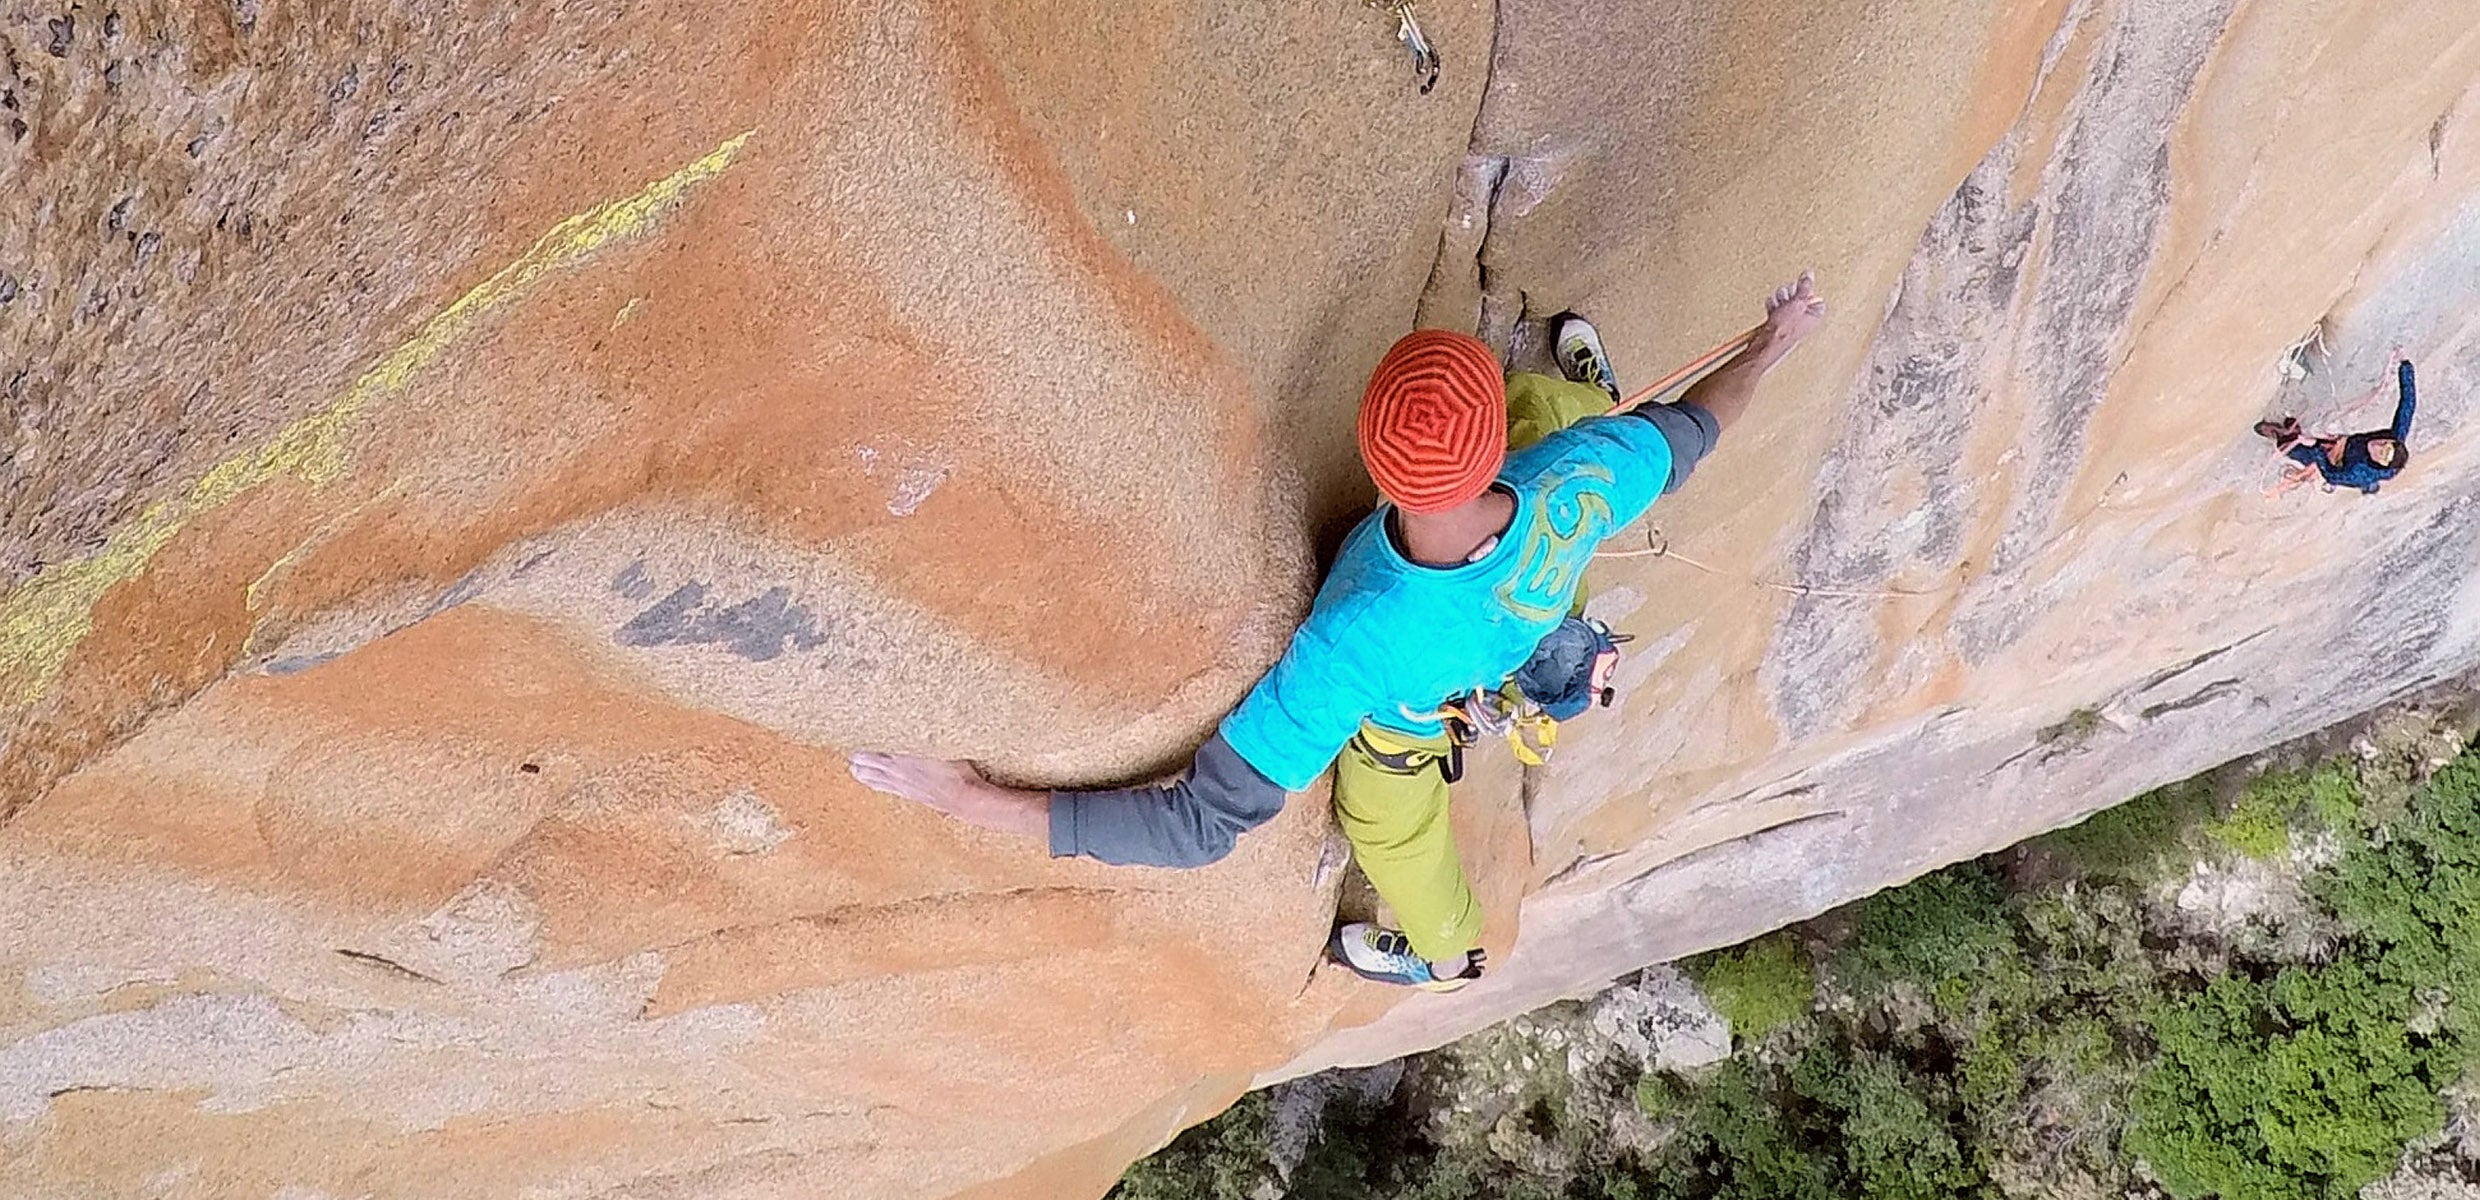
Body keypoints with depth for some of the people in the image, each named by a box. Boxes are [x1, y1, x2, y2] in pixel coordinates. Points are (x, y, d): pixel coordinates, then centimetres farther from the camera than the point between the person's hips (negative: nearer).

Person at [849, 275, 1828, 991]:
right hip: (1518, 628, 3)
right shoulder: (1580, 483, -43)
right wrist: (1772, 343, 2)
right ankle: (1593, 396, 66)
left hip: (1403, 718, -2)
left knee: (1392, 826, 35)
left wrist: (977, 801, -44)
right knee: (1545, 394, 28)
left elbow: (1206, 821, -46)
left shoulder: (1353, 644, -53)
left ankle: (1444, 953, 67)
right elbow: (1685, 435, -19)